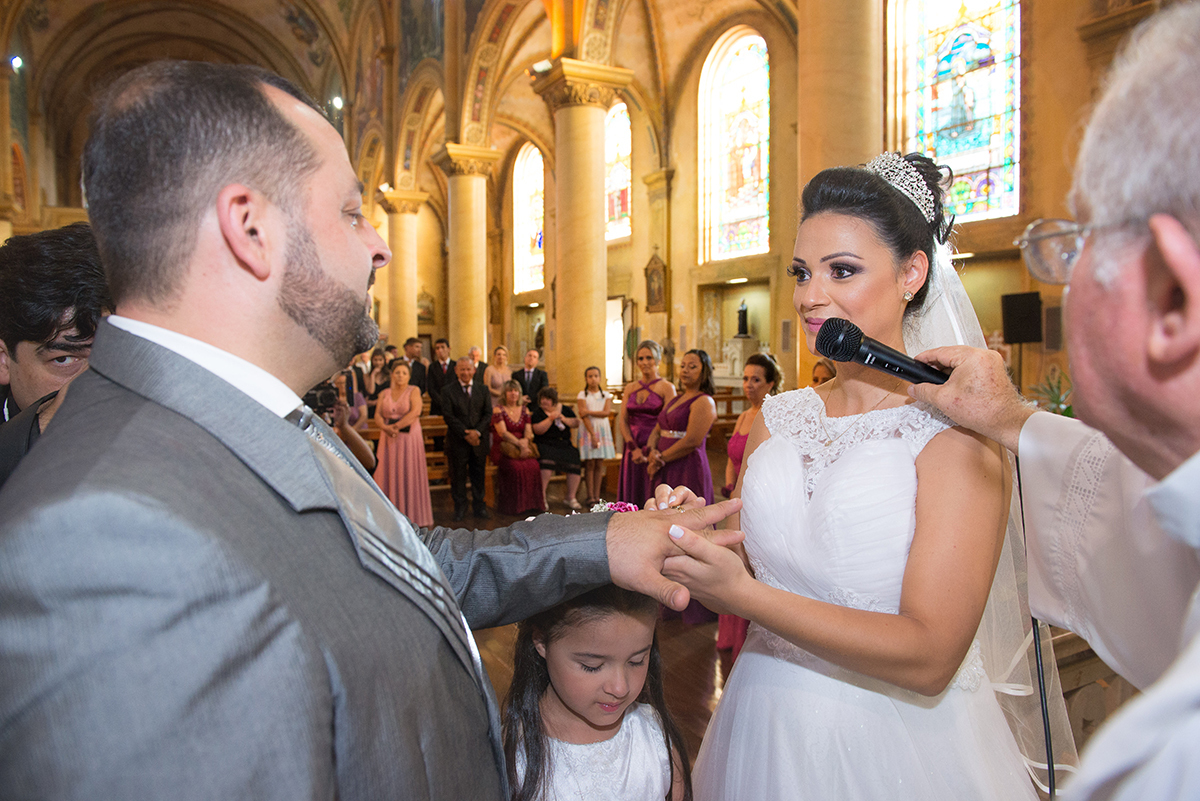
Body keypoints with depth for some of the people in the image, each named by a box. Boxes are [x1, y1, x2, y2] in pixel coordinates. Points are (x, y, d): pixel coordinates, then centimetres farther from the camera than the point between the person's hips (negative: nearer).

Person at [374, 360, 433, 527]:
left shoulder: (414, 391, 2)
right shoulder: (384, 394, 12)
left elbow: (415, 411, -13)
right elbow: (377, 416, 3)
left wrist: (397, 426, -16)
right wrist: (386, 428, -17)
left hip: (409, 438, -3)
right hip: (389, 439, 3)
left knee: (409, 474, -2)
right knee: (390, 474, 1)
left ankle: (412, 516, 4)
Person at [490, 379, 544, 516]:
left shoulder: (524, 410, 15)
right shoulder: (498, 410, 1)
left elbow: (529, 432, 7)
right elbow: (503, 433, -10)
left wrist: (525, 441, -16)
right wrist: (519, 444, -19)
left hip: (523, 447, 4)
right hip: (503, 449, -4)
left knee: (533, 466, -27)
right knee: (515, 467, -33)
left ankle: (530, 503, -13)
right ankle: (514, 505, -17)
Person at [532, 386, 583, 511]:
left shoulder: (565, 409, 15)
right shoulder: (537, 413, 6)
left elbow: (577, 424, 9)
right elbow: (538, 430, -7)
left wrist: (564, 419, -6)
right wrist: (550, 419, -14)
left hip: (565, 444, 3)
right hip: (545, 445, -3)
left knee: (574, 463, -23)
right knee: (547, 463, -34)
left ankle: (571, 498, -9)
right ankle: (542, 496, -23)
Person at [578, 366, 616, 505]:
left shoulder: (606, 395, 10)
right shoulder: (583, 395, 1)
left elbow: (606, 412, -6)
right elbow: (584, 416, -8)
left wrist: (588, 411, -13)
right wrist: (593, 435, -16)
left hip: (603, 430, 3)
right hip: (588, 430, -3)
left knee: (599, 464, 2)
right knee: (590, 464, -6)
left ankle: (597, 496, 6)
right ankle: (590, 497, -2)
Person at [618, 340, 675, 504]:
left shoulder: (666, 388, -2)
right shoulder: (630, 388, 12)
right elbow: (622, 420, 5)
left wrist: (649, 451, -15)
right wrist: (634, 448, -9)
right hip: (632, 450, 4)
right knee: (632, 496, 4)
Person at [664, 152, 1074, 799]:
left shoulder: (954, 435, -16)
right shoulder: (776, 419, -2)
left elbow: (929, 658, -22)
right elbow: (739, 562, 2)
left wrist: (743, 593, -28)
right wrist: (692, 534, -18)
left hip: (900, 743, -4)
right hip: (768, 727, 5)